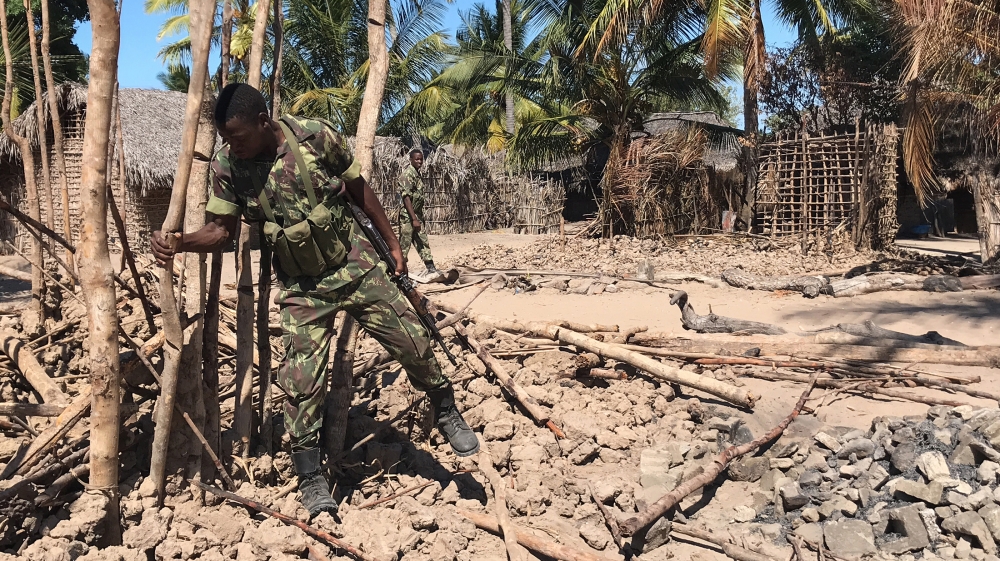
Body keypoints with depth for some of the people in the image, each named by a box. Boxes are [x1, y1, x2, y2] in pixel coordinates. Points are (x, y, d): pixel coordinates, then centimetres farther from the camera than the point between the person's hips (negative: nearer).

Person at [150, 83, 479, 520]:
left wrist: (393, 245, 3)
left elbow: (360, 191, -3)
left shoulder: (317, 137, -15)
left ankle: (446, 413, 30)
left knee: (412, 342, 2)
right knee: (301, 381, -5)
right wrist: (178, 243, -23)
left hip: (355, 266, 0)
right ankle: (310, 479, 13)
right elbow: (221, 228, -2)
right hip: (302, 287, 1)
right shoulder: (227, 166, -11)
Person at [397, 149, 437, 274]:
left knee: (424, 243, 11)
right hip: (408, 216, -9)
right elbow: (406, 198, -21)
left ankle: (431, 269, 16)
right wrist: (414, 219, -23)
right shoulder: (407, 174, -15)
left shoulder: (417, 173, 13)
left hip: (417, 215, 9)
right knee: (404, 245, -3)